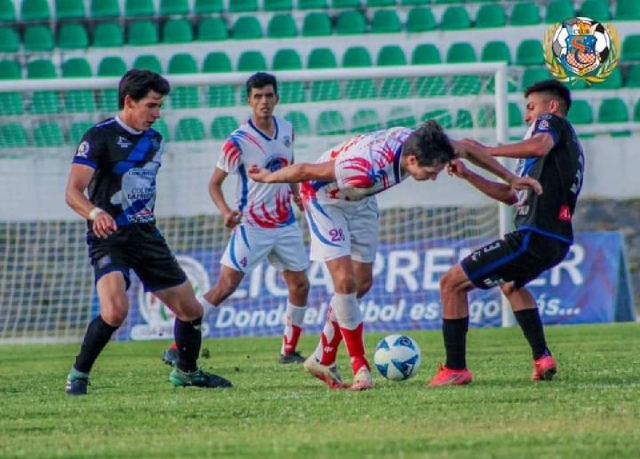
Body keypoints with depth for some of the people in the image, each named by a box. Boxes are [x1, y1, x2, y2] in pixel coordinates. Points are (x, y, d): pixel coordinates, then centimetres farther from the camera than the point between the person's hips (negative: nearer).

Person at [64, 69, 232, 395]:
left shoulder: (153, 139, 11)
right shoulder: (100, 137, -11)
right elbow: (73, 192, -21)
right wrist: (95, 212, -39)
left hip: (146, 235, 7)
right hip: (110, 237, -7)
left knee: (191, 310, 10)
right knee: (115, 311, -29)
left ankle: (186, 372, 34)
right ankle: (78, 375, -11)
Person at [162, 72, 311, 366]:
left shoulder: (286, 130, 3)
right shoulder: (238, 141, -15)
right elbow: (215, 183, -10)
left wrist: (296, 193, 4)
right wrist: (226, 212, -26)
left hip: (286, 224, 6)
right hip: (252, 227, -6)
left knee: (300, 286, 7)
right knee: (226, 286, -12)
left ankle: (289, 351, 23)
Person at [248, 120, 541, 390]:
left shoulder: (415, 142, -25)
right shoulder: (366, 171, -43)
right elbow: (306, 171, -31)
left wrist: (510, 178, 1)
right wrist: (267, 178, -14)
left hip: (360, 200, 7)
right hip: (325, 199, -7)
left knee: (362, 283, 7)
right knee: (345, 281, -17)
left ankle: (323, 360, 19)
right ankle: (360, 367, -7)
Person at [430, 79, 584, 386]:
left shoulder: (552, 122, 1)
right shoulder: (569, 146, 29)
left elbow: (540, 145, -27)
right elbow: (511, 195, 30)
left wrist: (487, 151, -23)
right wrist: (467, 175, 23)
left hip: (534, 236, -10)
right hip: (557, 241, 10)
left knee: (452, 283, -4)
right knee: (510, 283, 40)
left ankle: (455, 369, -4)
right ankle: (542, 359, 27)